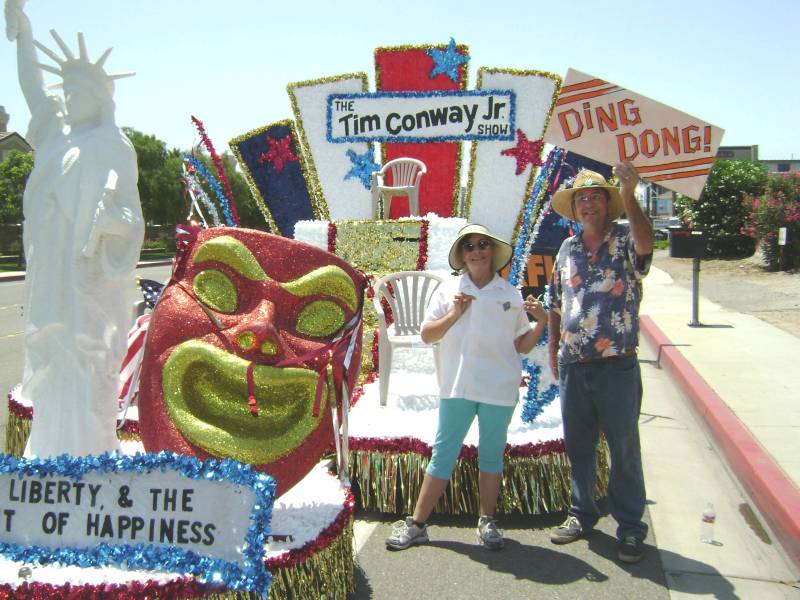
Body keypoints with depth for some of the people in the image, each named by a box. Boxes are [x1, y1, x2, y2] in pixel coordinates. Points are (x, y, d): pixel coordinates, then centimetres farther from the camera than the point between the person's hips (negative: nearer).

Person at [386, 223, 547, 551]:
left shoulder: (511, 294, 6)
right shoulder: (449, 290, 5)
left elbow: (522, 345, 9)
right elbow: (426, 335, 3)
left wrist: (541, 321, -7)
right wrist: (454, 314, -10)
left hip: (499, 388, 1)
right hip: (457, 386, 0)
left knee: (492, 453, 11)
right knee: (443, 452, 3)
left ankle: (487, 521, 24)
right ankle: (416, 524, 10)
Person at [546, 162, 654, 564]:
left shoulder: (625, 242, -4)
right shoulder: (567, 249, 9)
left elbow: (645, 242, -29)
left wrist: (629, 197, -41)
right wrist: (553, 350, 14)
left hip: (617, 366, -4)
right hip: (573, 367, 4)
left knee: (624, 448, 5)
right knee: (578, 445, 15)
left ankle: (630, 528, 18)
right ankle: (582, 514, 32)